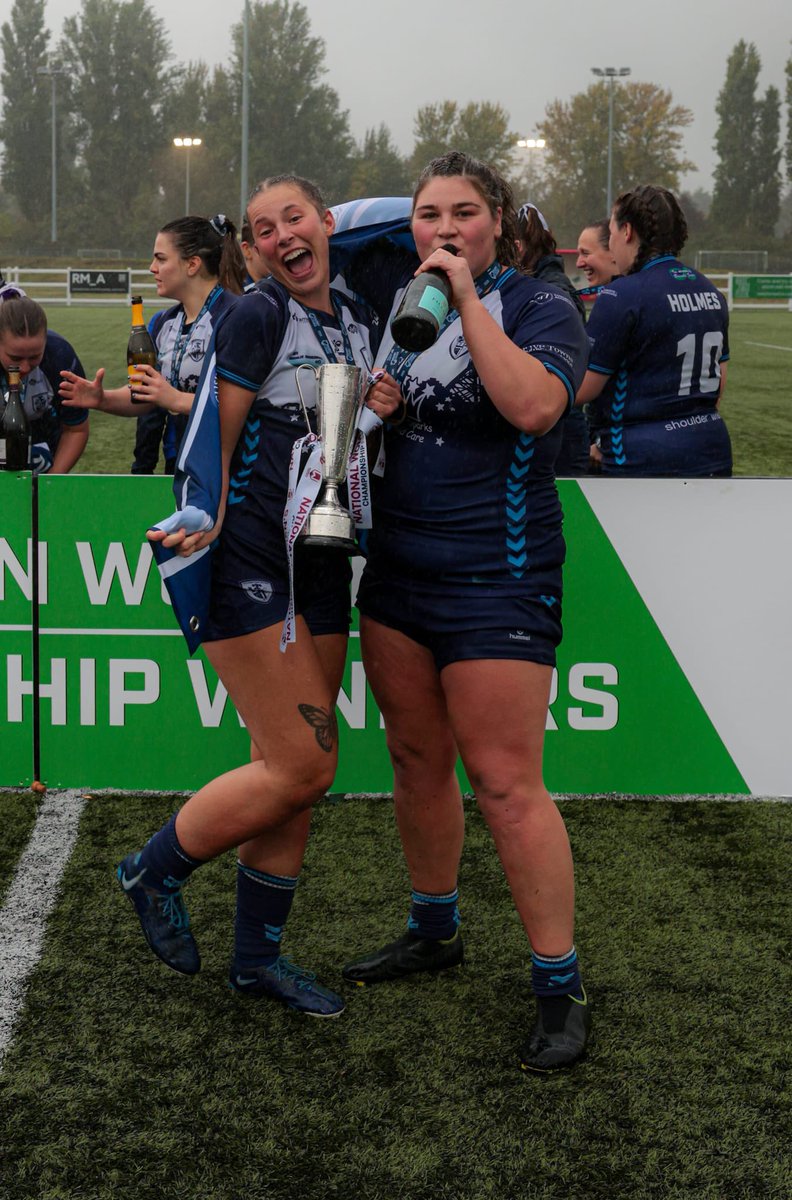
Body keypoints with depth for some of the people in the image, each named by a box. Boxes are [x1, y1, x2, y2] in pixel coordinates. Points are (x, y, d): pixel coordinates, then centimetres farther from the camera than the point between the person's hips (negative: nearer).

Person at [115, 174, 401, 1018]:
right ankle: (154, 869, 13)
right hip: (248, 560, -7)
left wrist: (382, 410, 2)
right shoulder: (258, 317, -8)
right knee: (301, 767, -9)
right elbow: (212, 437, -10)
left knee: (295, 770, 9)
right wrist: (205, 524, -25)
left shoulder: (357, 319, 14)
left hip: (320, 561, 7)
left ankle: (257, 956, 21)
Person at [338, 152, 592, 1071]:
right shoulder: (398, 289, 9)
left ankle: (560, 986, 1)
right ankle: (434, 930, 34)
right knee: (417, 757, 16)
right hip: (397, 565, 7)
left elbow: (534, 406, -28)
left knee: (504, 781, -8)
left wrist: (467, 298, -23)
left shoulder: (538, 308, -8)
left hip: (496, 578, -7)